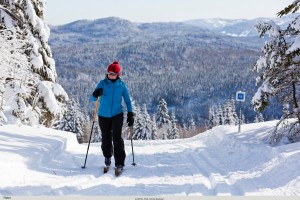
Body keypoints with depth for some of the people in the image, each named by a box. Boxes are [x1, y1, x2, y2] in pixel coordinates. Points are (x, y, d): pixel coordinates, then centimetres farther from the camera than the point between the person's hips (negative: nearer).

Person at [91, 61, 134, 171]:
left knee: (117, 137, -13)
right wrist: (96, 94, -34)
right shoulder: (103, 83, -4)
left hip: (117, 115, -1)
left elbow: (127, 100, 7)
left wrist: (130, 114, 0)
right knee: (106, 138, 9)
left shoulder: (121, 85, -2)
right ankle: (107, 156, 38)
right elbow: (93, 98, -10)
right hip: (103, 115, 1)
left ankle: (120, 162, -7)